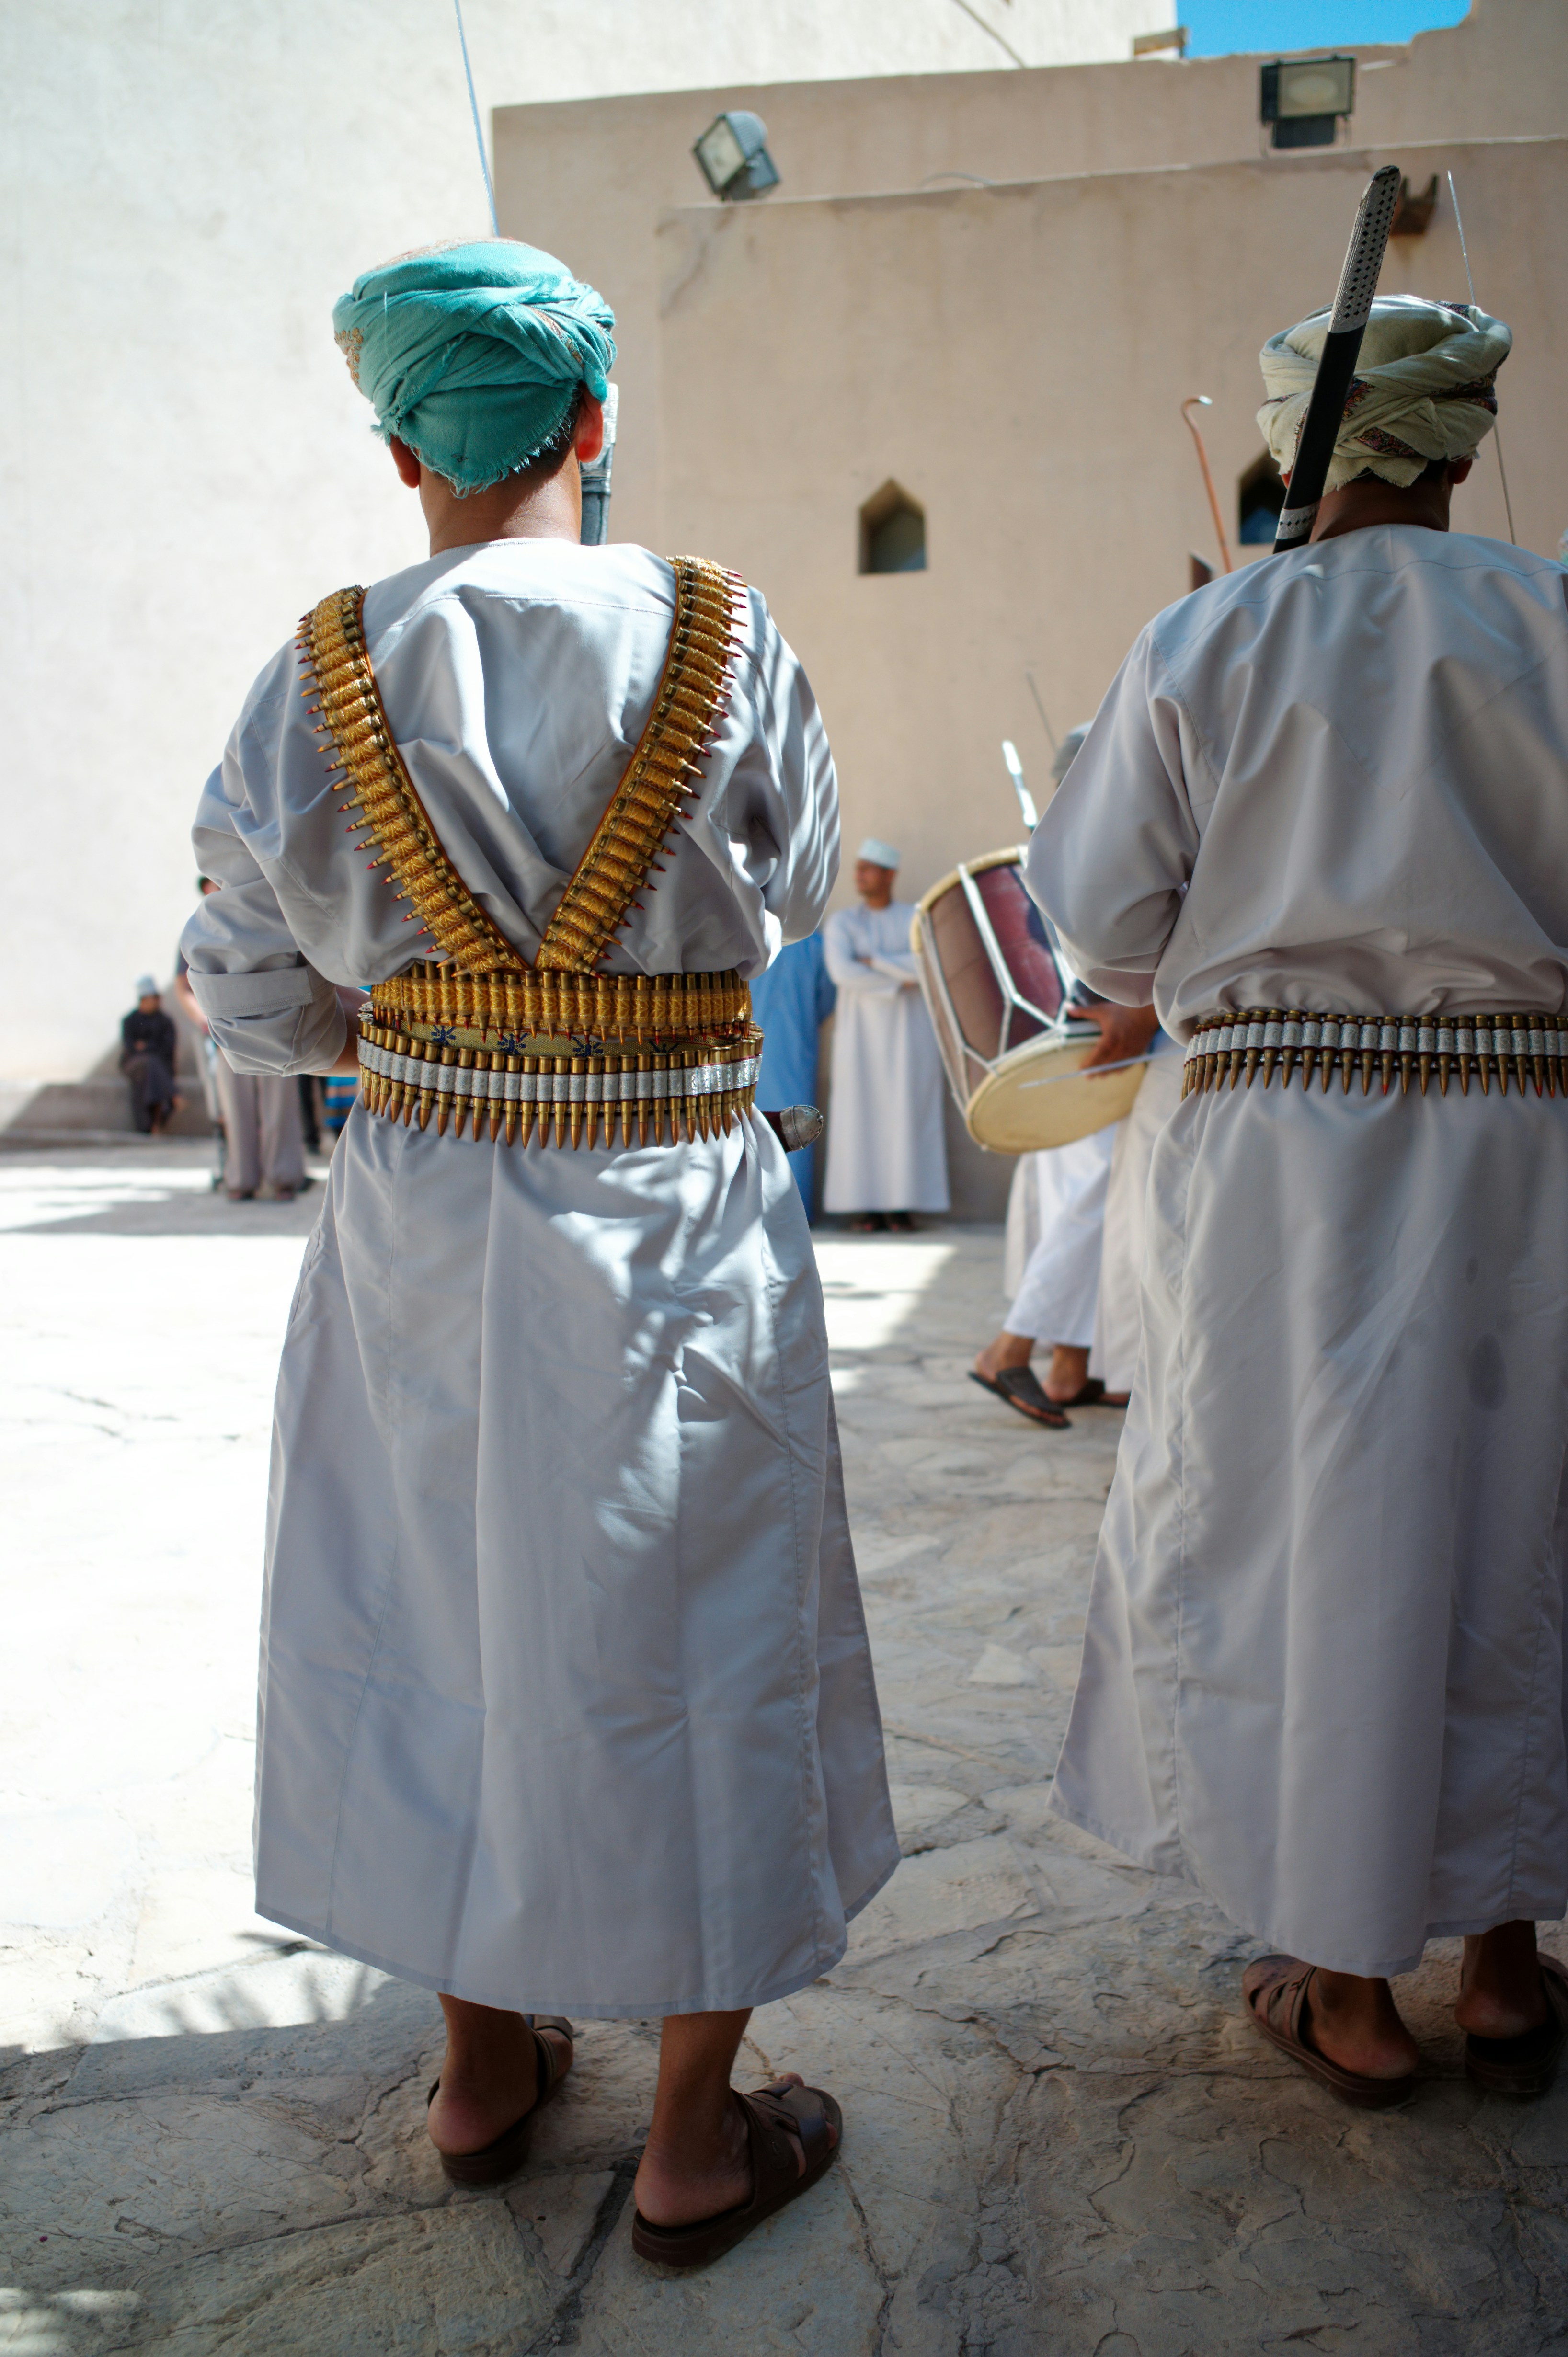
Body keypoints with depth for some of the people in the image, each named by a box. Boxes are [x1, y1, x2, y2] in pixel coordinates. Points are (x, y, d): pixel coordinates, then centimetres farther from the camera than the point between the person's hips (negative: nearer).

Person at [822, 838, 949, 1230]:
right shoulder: (841, 922, 5)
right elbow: (841, 972, -12)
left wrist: (873, 961, -11)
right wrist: (898, 981, -12)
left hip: (910, 1032, 0)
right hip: (860, 1033, 0)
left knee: (909, 1113, -4)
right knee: (861, 1113, -4)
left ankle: (902, 1203, -2)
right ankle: (863, 1203, -3)